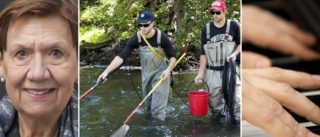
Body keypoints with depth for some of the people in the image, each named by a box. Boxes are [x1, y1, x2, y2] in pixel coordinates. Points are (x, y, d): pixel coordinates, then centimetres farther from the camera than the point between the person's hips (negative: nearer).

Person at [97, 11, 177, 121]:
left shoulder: (162, 38, -22)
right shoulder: (136, 39, -17)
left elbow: (173, 56, -11)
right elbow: (121, 56, -24)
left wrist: (168, 69, -31)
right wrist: (107, 71, -35)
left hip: (161, 73, -3)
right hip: (146, 73, 4)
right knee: (148, 104, 15)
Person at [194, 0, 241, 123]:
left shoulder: (233, 26, 0)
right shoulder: (206, 29, 2)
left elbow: (240, 43, 13)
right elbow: (203, 53, 2)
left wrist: (234, 53, -10)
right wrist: (200, 74, -3)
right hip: (212, 71, 1)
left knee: (235, 95, -8)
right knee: (214, 98, 0)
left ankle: (238, 119, 2)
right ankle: (218, 115, 19)